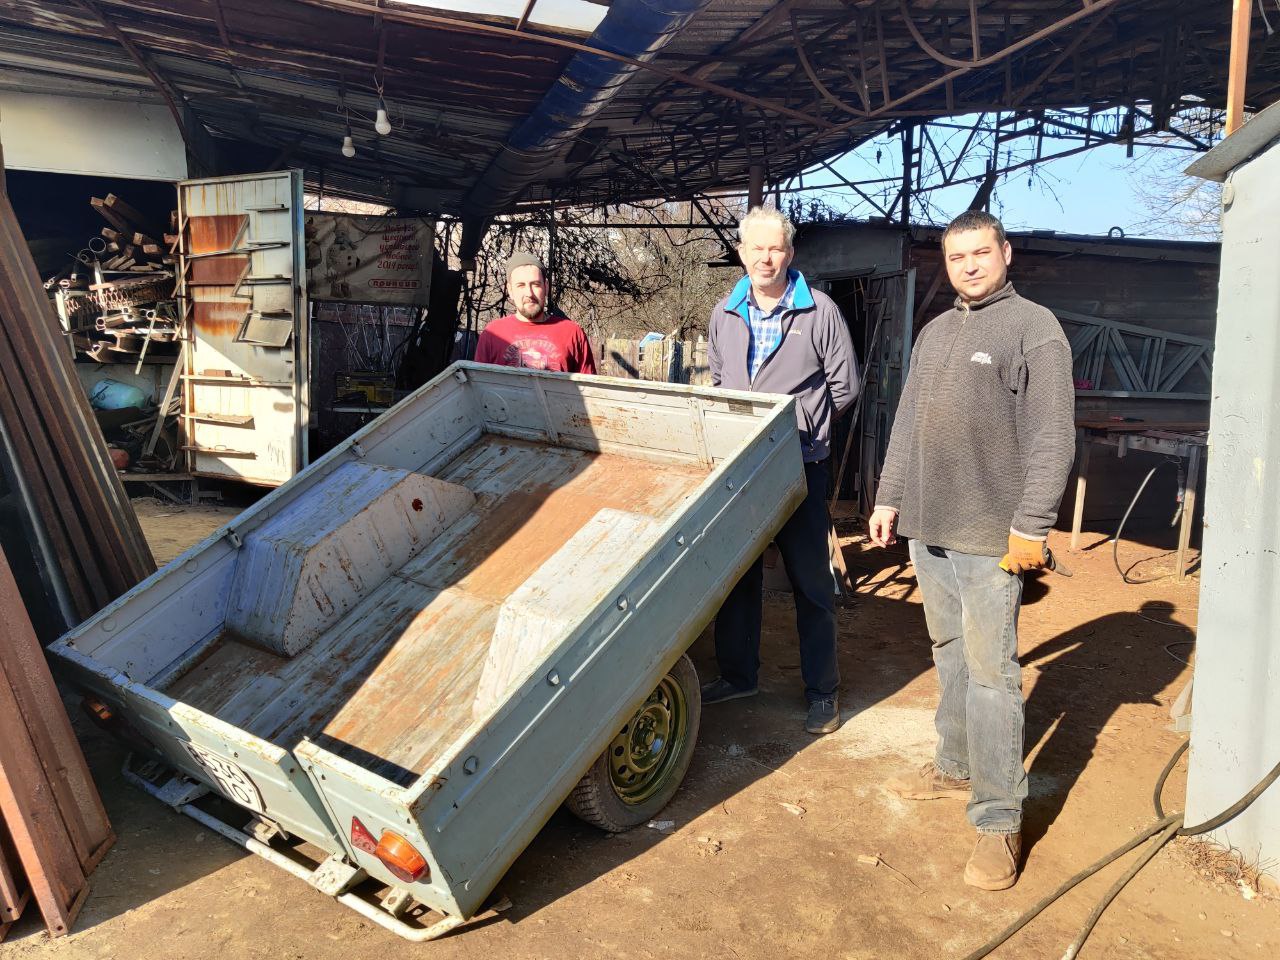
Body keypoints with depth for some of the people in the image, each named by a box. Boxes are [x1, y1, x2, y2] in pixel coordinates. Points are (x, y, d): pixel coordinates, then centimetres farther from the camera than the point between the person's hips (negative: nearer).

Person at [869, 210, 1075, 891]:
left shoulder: (1034, 327, -5)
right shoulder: (934, 333, 16)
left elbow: (1052, 437, -12)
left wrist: (1031, 524, -17)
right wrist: (889, 498, 17)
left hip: (991, 535, -7)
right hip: (928, 527, 7)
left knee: (990, 671, -4)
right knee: (949, 655, 17)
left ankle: (999, 820, 4)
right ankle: (956, 766, 32)